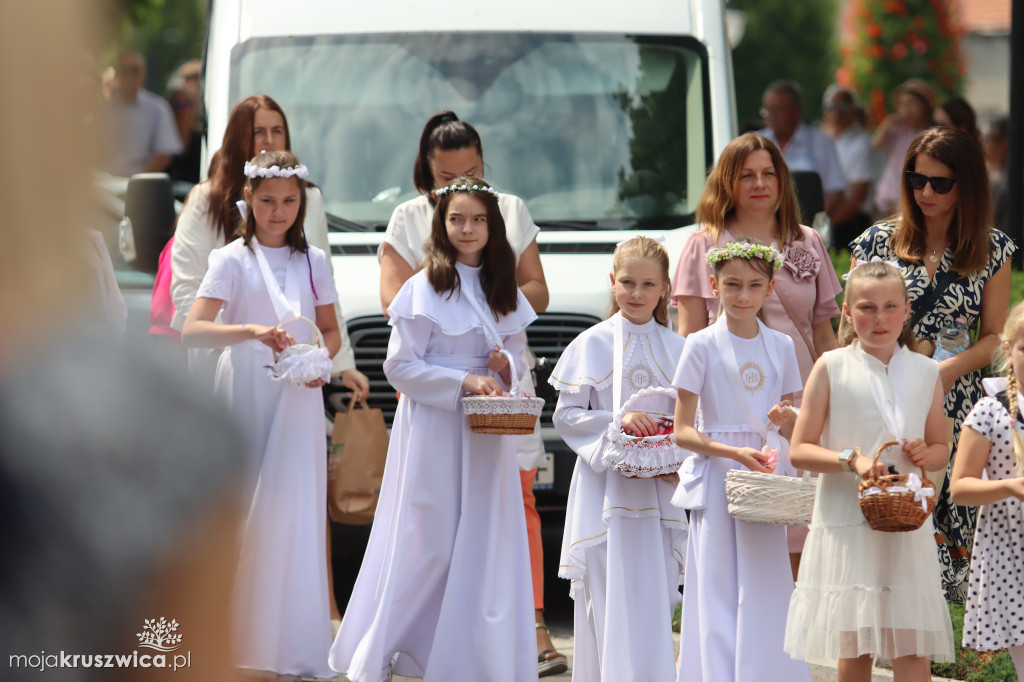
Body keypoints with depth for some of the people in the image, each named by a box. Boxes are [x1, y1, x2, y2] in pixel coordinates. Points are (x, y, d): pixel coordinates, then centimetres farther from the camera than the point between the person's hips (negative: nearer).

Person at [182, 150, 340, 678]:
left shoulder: (312, 261, 10)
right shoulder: (233, 260, -1)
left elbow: (331, 330, 18)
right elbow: (192, 330, -13)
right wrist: (252, 331, -27)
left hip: (298, 403, 2)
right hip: (244, 401, -2)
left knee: (295, 514, -3)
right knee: (238, 513, -4)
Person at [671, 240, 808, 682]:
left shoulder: (780, 347, 8)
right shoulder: (702, 346, -3)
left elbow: (794, 431, 15)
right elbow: (683, 431, -5)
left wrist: (787, 419, -9)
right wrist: (735, 453, -19)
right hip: (717, 480, -3)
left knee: (765, 597, 0)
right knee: (719, 595, -3)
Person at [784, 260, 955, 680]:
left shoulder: (926, 373, 9)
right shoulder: (832, 368, 0)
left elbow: (941, 448, 17)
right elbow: (800, 451, -2)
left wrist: (926, 454, -6)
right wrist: (852, 460, -18)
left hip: (907, 524, 2)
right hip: (847, 525, -2)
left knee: (912, 647, -4)